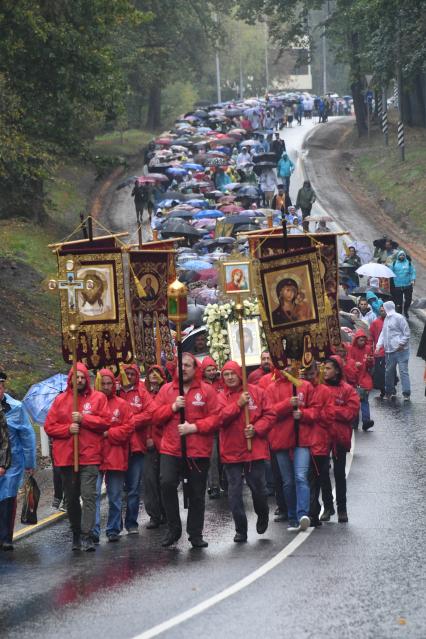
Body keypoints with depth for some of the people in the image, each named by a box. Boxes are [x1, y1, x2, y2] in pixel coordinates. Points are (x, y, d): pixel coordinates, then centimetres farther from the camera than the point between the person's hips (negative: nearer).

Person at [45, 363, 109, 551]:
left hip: (90, 456, -3)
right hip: (66, 457, 3)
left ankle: (86, 535, -17)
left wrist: (83, 418, -13)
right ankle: (76, 534, 23)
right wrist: (67, 429, -10)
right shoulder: (60, 400, 9)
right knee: (71, 498, 11)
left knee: (88, 496, -14)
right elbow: (49, 426, 6)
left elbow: (105, 422, -4)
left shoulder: (98, 398, 5)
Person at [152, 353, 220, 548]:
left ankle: (195, 534, 18)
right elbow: (156, 416, 5)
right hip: (171, 449, 1)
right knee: (167, 483, -19)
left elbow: (215, 418, -4)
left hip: (198, 451, -1)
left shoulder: (207, 391, 2)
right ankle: (173, 529, -5)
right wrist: (173, 407, -11)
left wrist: (194, 427, -16)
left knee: (197, 493, 6)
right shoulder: (166, 390, 9)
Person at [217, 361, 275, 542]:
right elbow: (219, 418, -12)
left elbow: (269, 415, 0)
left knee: (259, 488, 4)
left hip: (255, 450, -1)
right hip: (231, 451, 1)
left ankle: (263, 516, 34)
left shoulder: (257, 392, 2)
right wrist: (238, 404, -17)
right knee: (234, 491, 1)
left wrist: (256, 429, -14)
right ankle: (240, 530, 9)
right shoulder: (221, 397, 3)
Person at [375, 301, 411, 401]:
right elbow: (383, 333, 18)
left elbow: (407, 333, -9)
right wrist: (379, 345, 7)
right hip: (389, 351, 8)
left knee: (403, 371, -9)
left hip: (400, 350, -8)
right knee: (388, 371, 13)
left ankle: (406, 394, -10)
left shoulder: (399, 318, -8)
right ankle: (390, 392, 25)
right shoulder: (386, 319, 16)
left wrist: (401, 344, -16)